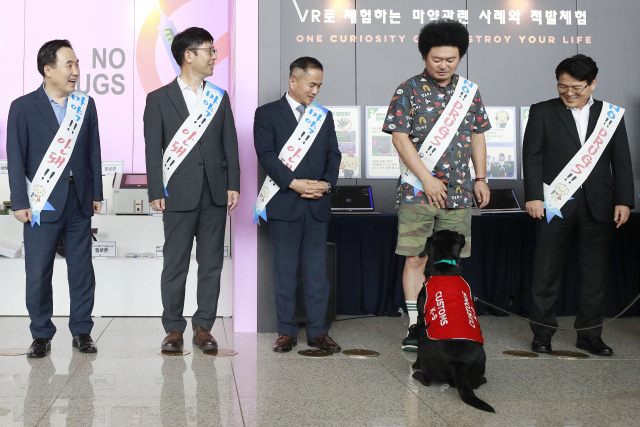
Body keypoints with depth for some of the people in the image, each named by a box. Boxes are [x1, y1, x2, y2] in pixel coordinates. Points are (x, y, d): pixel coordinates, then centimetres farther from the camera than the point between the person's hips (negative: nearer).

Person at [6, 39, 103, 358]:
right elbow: (16, 158, -3)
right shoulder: (23, 107, -2)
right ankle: (41, 335, 16)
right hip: (43, 204, -3)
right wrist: (20, 202, -8)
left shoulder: (86, 105, 8)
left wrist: (96, 193, 7)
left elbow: (93, 152, 11)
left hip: (80, 202, 3)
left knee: (82, 270, 7)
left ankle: (81, 332, 19)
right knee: (38, 273, 2)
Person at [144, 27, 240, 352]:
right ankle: (173, 328, 11)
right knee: (175, 264, 1)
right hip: (179, 194, -3)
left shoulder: (219, 97, 12)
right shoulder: (159, 99, 2)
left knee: (211, 263, 5)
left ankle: (203, 326, 14)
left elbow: (230, 144, 10)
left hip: (215, 193, 3)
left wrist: (233, 185, 2)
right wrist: (156, 192, -7)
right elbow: (152, 149, -1)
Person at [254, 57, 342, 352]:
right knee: (285, 269, 2)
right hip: (284, 204, -3)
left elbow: (333, 154, 12)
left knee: (317, 269, 5)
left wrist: (327, 182, -6)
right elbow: (266, 154, -8)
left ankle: (318, 331, 11)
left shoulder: (324, 116, 16)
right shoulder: (267, 114, 3)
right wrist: (294, 183, -17)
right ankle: (286, 331, 10)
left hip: (318, 204, 4)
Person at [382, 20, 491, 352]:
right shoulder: (409, 91, -2)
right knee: (416, 258, -2)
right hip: (417, 191, -3)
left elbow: (477, 136, 17)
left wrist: (481, 178, 9)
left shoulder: (470, 92, 11)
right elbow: (400, 138, -8)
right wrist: (427, 179, -13)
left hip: (458, 191, 4)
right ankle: (415, 325, 6)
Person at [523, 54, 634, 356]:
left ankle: (589, 334, 18)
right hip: (555, 204, -2)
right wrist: (533, 196, -10)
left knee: (596, 274, 7)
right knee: (546, 273, 3)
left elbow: (621, 161, 9)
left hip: (598, 206, 2)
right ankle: (542, 333, 14)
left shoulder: (610, 115, 10)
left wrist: (623, 200, 1)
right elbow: (532, 156, 0)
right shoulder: (542, 112, 4)